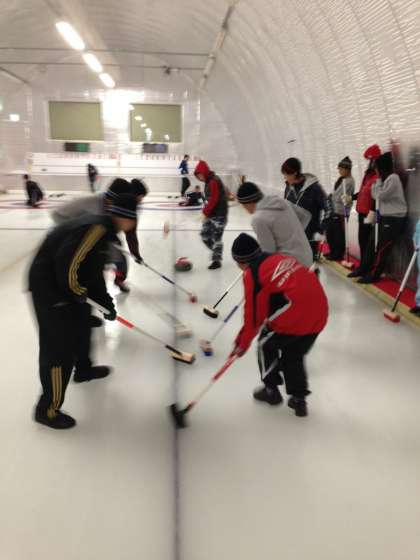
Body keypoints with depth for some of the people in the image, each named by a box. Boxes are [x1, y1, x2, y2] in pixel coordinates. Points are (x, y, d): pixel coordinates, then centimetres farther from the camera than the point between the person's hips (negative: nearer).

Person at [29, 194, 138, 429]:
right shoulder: (96, 228, -22)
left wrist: (107, 302, 14)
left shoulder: (102, 230, 10)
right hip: (50, 286, -10)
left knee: (81, 326, 27)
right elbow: (66, 262, -29)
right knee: (60, 347, -5)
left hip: (65, 284, 11)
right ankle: (48, 409, 8)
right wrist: (77, 292, -14)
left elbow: (95, 272, 16)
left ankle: (83, 369, 52)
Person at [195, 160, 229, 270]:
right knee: (205, 235, 11)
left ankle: (217, 260, 8)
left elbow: (213, 200, -21)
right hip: (210, 214, 10)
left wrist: (205, 212, -12)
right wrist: (206, 211, 9)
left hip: (219, 214, -10)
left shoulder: (214, 181, -18)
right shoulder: (209, 181, 13)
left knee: (216, 238, -4)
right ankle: (216, 252, 28)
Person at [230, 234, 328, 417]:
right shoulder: (280, 258, 20)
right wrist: (271, 320, 32)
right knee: (294, 355, 25)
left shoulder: (252, 274, -1)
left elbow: (253, 314, 1)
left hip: (294, 315, -7)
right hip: (319, 311, 7)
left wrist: (243, 343, 14)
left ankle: (271, 389, 29)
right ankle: (299, 398, 29)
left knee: (266, 345, 20)